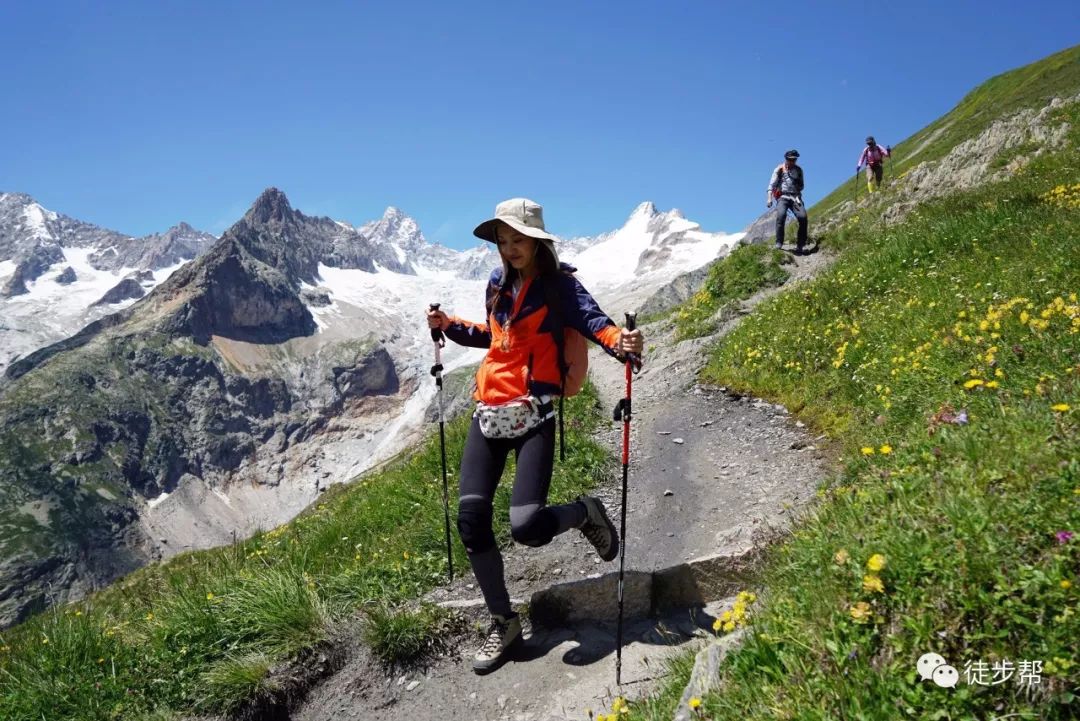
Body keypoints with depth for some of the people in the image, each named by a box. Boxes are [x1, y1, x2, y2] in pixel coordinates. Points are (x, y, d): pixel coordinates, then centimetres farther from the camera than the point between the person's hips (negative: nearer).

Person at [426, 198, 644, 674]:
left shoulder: (559, 284, -4)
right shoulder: (497, 282, 12)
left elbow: (595, 323, -17)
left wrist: (621, 341, -38)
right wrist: (449, 326, 18)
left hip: (532, 415, -6)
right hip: (489, 414, 6)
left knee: (526, 525, -18)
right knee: (471, 519, -1)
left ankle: (586, 512, 18)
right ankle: (503, 623, 18)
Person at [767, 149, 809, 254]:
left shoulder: (798, 170, 14)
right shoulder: (779, 169, 5)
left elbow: (801, 186, 20)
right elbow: (772, 184, -3)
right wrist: (769, 198, -16)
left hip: (795, 197, 3)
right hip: (782, 197, -3)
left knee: (803, 217, -19)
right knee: (781, 215, -30)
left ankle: (800, 245, -11)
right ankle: (779, 243, -23)